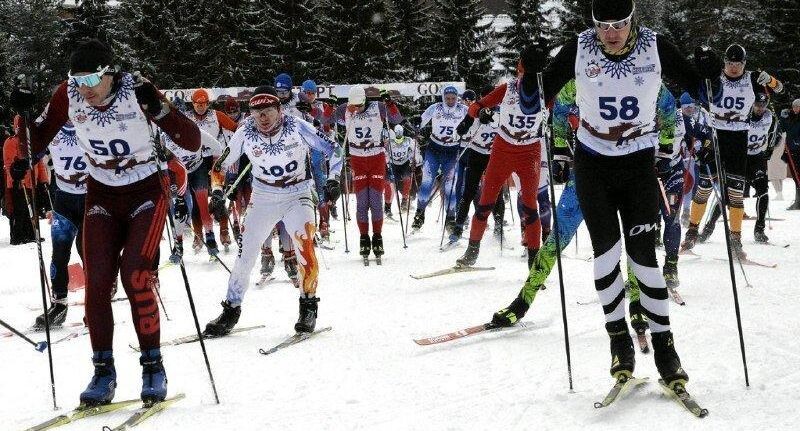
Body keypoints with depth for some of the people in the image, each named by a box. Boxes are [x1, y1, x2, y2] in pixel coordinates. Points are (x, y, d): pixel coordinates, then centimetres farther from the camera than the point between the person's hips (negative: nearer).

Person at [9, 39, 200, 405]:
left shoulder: (137, 90, -20)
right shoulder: (68, 94, -10)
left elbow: (193, 142, -23)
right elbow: (36, 146, 0)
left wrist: (158, 108, -37)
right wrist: (24, 115, -18)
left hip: (145, 192, -3)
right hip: (101, 196, 4)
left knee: (134, 277, -16)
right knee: (96, 283, -7)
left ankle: (153, 365, 0)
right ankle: (103, 371, 6)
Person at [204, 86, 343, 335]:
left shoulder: (297, 128, -18)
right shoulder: (245, 133, -13)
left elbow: (333, 149, -8)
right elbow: (223, 162, 4)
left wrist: (333, 179, -19)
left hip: (297, 195, -2)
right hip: (262, 198, 2)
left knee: (305, 247, -21)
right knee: (246, 252, -3)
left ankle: (308, 306, -2)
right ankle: (231, 310, 14)